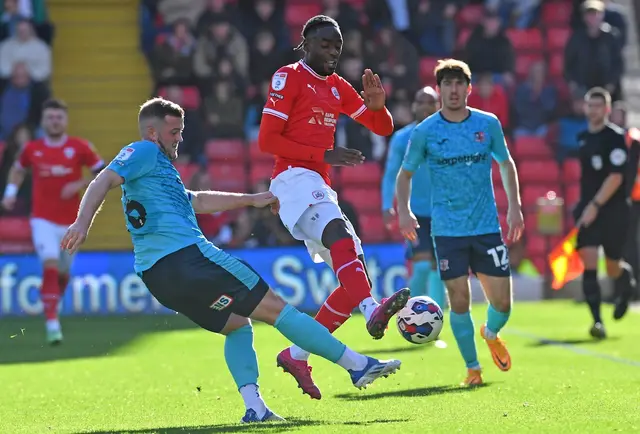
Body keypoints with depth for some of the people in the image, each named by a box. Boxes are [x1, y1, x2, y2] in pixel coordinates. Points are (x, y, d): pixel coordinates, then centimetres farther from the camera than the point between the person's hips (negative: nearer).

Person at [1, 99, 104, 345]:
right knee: (50, 267, -20)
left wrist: (79, 185, -13)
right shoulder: (32, 149, 2)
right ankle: (52, 324, -23)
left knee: (63, 272, 14)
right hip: (43, 220, -1)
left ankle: (54, 303, 46)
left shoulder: (79, 147, -3)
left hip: (70, 222, 1)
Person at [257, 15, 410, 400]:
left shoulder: (338, 87, 20)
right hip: (295, 178, -8)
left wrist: (377, 105, -3)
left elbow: (383, 128, 20)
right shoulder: (289, 78, -2)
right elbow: (267, 140, -9)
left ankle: (298, 355, 7)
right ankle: (373, 310, -59)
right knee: (341, 233, -36)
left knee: (354, 282, 1)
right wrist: (324, 155, -15)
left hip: (320, 188, 8)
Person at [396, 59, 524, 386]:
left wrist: (514, 206, 7)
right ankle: (472, 367, 13)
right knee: (459, 301, -5)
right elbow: (405, 173, 7)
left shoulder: (488, 124, 2)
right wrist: (404, 210, -8)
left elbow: (505, 163, 15)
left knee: (501, 303, 0)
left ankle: (490, 334, 35)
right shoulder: (425, 132, -2)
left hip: (487, 227, 2)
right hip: (448, 230, -1)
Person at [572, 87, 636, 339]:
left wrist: (595, 205, -23)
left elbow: (616, 177, -18)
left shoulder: (615, 137, -10)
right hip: (588, 209, 4)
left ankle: (626, 281, 44)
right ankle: (597, 321, -13)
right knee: (588, 262, -11)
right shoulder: (582, 138, 9)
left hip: (614, 210, -4)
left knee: (613, 267, 6)